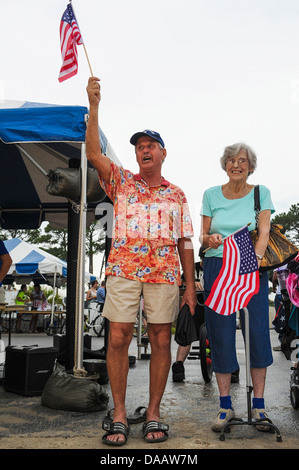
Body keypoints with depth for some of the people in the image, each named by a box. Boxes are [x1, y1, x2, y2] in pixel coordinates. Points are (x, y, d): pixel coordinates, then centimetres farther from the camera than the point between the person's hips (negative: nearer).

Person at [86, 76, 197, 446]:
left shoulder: (177, 195, 15)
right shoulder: (122, 183, 12)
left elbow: (185, 242, 13)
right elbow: (94, 154, -4)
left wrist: (190, 286, 6)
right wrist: (94, 106, -10)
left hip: (164, 274, 1)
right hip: (123, 270, -1)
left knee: (161, 340, 2)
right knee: (118, 338, -4)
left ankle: (153, 413, 15)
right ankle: (119, 414, 8)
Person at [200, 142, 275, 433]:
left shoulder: (260, 193, 7)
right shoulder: (211, 195, 10)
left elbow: (264, 231, -3)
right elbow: (202, 235, 9)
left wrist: (256, 258, -20)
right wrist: (209, 239, -14)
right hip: (216, 268, 1)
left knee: (258, 331, -4)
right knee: (220, 335, -1)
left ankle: (258, 405, 8)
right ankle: (225, 406, 11)